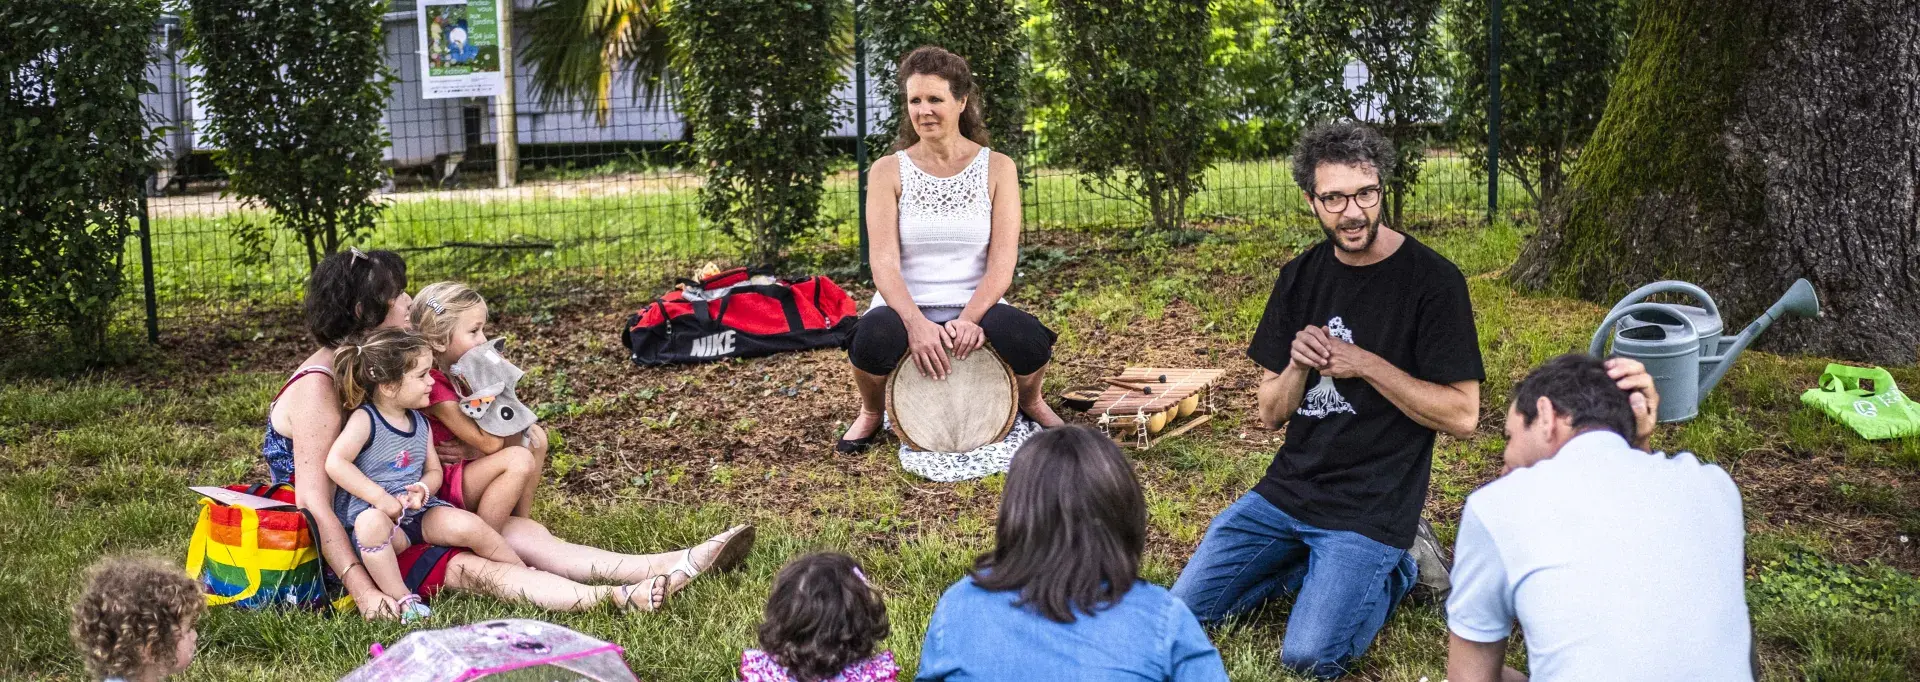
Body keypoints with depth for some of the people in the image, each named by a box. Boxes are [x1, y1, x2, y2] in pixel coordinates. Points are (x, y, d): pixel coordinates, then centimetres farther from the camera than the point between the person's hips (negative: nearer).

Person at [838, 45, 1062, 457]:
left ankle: (1030, 401, 7)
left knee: (1027, 338, -33)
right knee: (873, 339, -36)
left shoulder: (996, 168, 2)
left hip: (977, 308, 1)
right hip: (906, 309, 0)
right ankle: (871, 412, 1)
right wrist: (916, 322, -27)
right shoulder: (888, 171, 1)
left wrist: (969, 318, -24)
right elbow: (884, 261, -9)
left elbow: (1002, 260, -7)